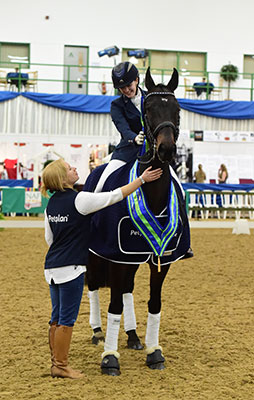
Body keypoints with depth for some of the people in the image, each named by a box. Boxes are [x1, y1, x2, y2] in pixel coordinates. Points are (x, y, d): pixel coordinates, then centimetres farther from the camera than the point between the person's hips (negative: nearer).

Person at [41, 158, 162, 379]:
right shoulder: (79, 200, -15)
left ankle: (56, 361, 21)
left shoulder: (51, 203, 8)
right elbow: (115, 195, -12)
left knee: (57, 318, 14)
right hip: (71, 268, -8)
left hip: (52, 267, 8)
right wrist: (142, 179, -5)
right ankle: (61, 366, 7)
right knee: (66, 319, 0)